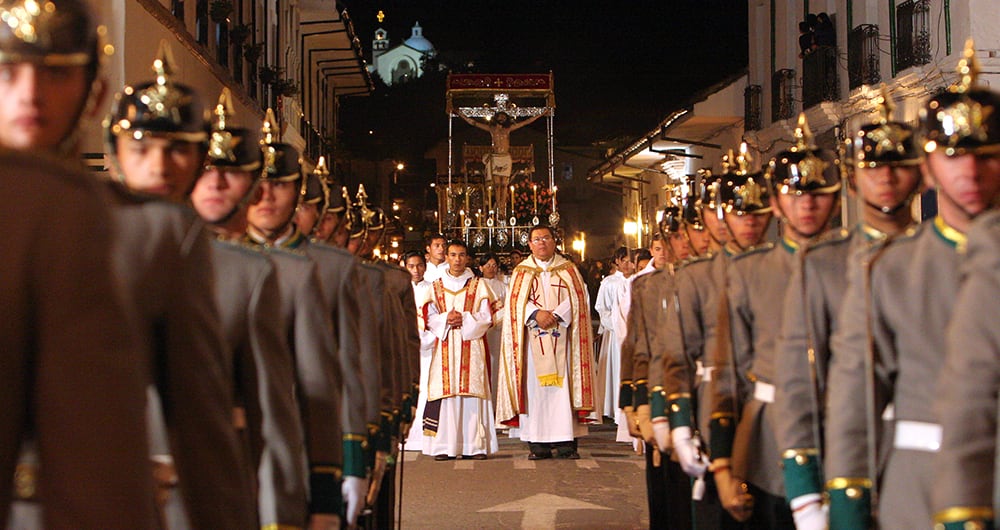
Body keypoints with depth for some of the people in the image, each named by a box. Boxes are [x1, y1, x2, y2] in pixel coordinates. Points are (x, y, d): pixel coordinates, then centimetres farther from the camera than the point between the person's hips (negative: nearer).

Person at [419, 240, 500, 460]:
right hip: (445, 349, 1)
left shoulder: (479, 285, 10)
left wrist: (464, 320, -12)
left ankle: (475, 445, -4)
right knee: (446, 392, -6)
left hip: (471, 347, -1)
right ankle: (444, 446, -4)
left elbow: (487, 316, 2)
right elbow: (429, 318, 8)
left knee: (472, 392, -6)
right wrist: (446, 319, -10)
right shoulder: (436, 287, 15)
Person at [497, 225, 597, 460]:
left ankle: (566, 442, -5)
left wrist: (556, 315, -14)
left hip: (561, 338, 0)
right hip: (533, 341, 0)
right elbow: (515, 303, 1)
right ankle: (537, 443, -2)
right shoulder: (522, 272, 13)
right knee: (534, 387, -4)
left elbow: (578, 299, 1)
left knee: (563, 385, -6)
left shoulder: (568, 270, 12)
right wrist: (536, 314, -16)